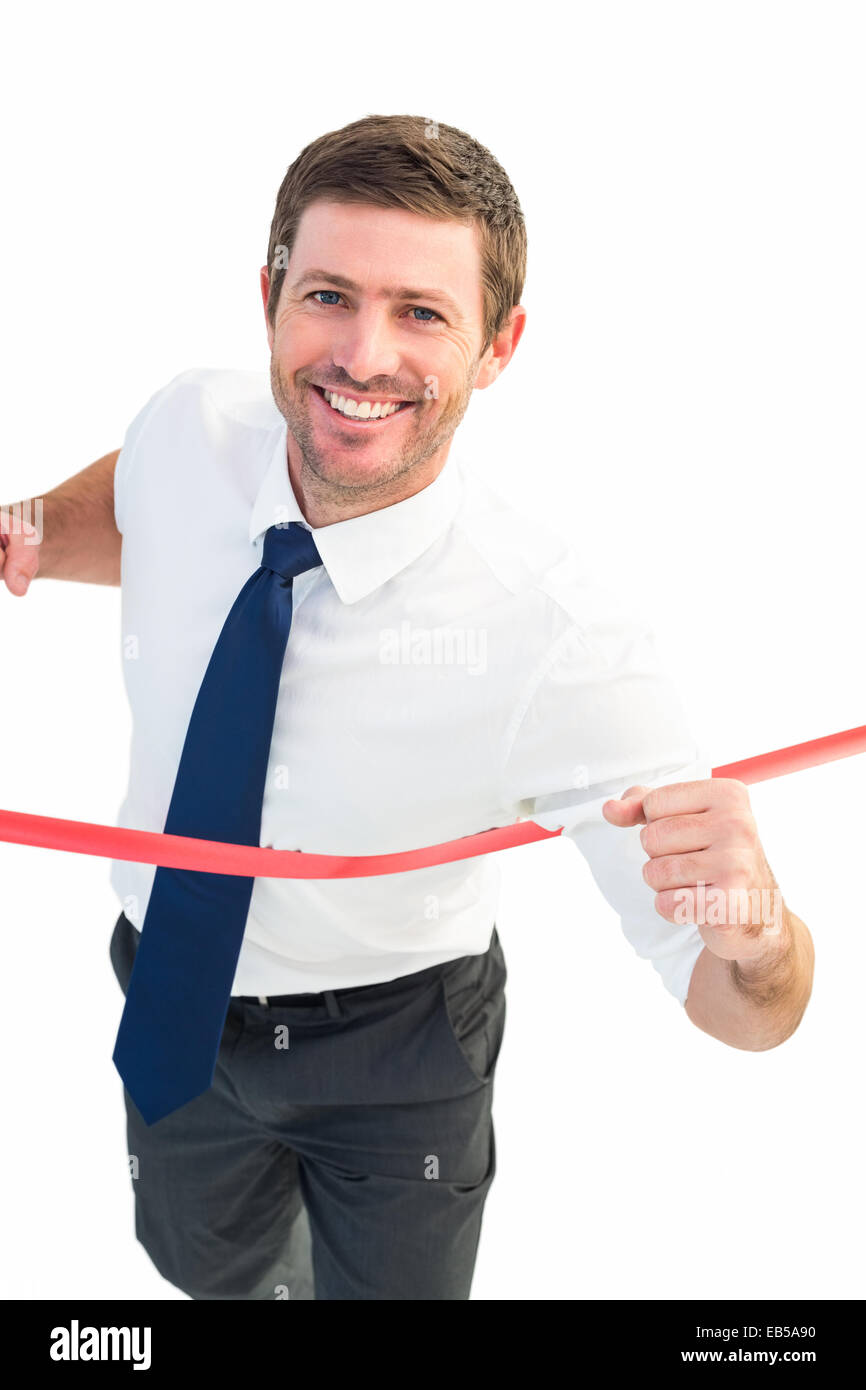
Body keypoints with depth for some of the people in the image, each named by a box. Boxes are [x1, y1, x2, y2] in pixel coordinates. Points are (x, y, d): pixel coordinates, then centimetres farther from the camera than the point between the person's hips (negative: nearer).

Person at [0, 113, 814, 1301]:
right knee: (204, 1262, 33)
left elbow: (753, 1015, -29)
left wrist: (752, 923, -52)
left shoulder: (564, 650, -35)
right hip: (172, 995, 5)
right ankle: (267, 1270, 68)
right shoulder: (188, 429, -22)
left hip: (393, 1051, -4)